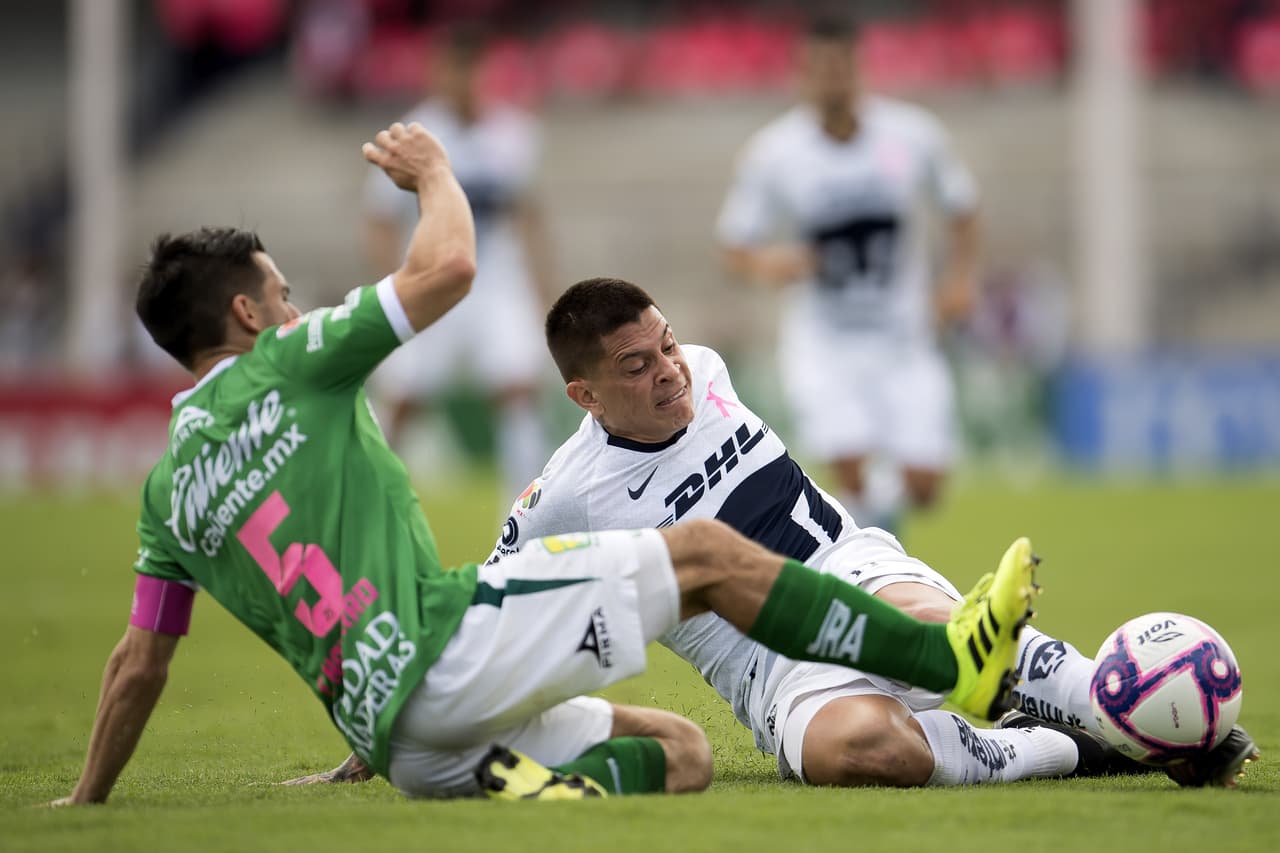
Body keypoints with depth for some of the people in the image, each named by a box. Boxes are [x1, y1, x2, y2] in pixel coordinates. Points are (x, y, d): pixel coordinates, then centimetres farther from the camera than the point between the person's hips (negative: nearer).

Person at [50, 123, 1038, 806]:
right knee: (704, 552, 1)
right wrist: (435, 170, 19)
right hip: (445, 642, -7)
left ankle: (548, 787, -20)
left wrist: (86, 803, 35)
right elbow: (447, 265, -1)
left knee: (682, 750, 13)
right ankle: (952, 658, -10)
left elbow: (140, 663, 23)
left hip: (393, 739, 7)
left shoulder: (169, 489, 21)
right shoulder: (284, 367, 2)